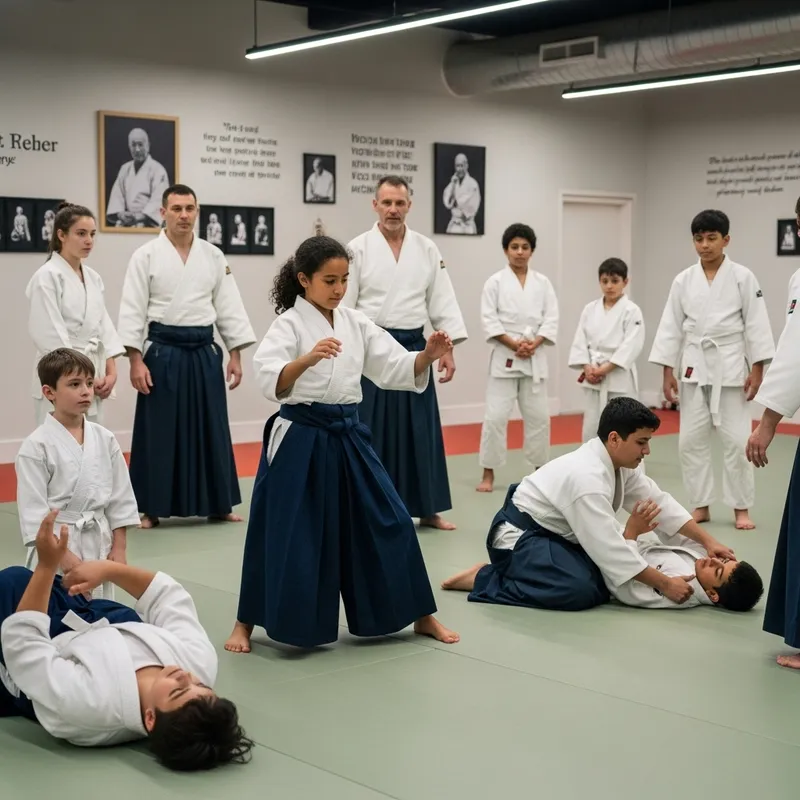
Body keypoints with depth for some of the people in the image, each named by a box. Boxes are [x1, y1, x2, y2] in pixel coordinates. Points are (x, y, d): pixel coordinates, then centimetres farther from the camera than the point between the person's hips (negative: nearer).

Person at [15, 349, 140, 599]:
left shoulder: (104, 439, 2)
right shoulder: (36, 446, -11)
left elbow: (121, 496, 7)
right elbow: (33, 508, -11)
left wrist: (119, 548, 4)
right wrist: (62, 554, -15)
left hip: (99, 544, 5)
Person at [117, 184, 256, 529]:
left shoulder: (213, 256, 6)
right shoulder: (146, 256, -3)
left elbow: (229, 306, 8)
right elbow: (132, 310, -6)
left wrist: (236, 354, 4)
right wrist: (136, 361, -12)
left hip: (204, 352, 3)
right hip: (163, 353, -3)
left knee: (211, 428, 9)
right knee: (160, 430, 2)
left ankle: (218, 503, 20)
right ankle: (151, 508, 12)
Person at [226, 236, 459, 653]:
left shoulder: (356, 323, 7)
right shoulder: (290, 324, -10)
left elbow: (397, 369, 6)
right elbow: (270, 382, -25)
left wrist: (428, 355, -13)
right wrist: (308, 358, -42)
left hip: (347, 436, 5)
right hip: (300, 439, -5)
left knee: (387, 521, 8)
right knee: (288, 536, -1)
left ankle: (422, 616, 23)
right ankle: (245, 623, 18)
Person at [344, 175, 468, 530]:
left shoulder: (427, 249, 5)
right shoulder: (358, 249, -5)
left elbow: (442, 302, 6)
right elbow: (343, 305, -5)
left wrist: (448, 348, 0)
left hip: (413, 348, 3)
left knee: (422, 430, 8)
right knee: (370, 431, 0)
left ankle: (428, 510, 20)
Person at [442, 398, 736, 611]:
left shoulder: (620, 463, -1)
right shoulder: (587, 477, -30)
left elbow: (660, 503, 4)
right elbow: (609, 548, -30)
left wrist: (708, 541, -4)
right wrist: (665, 584, -25)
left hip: (555, 534, 10)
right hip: (518, 536, -10)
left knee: (605, 582, 3)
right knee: (580, 592, -27)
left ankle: (510, 569, 14)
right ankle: (484, 580, -11)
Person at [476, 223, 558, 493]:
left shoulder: (542, 283, 6)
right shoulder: (496, 282, -3)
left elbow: (551, 319, 2)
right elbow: (489, 320, -7)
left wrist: (533, 344, -13)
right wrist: (513, 344, -17)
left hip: (535, 357, 3)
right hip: (505, 356, -3)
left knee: (538, 415, 9)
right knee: (496, 415, -4)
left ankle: (540, 470, 23)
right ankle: (488, 474, 5)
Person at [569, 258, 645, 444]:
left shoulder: (631, 310, -6)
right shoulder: (590, 309, 8)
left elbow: (631, 346, -13)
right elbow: (580, 341, 6)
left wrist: (604, 369, -17)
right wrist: (588, 368, -9)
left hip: (620, 379, -4)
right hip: (593, 379, 4)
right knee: (591, 430, 8)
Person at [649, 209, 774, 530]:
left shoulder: (742, 277, -4)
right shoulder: (684, 280, 3)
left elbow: (756, 324, -4)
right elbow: (671, 326, 4)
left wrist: (757, 369, -9)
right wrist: (668, 371, 1)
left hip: (731, 366, -3)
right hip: (695, 367, 3)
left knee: (735, 438, -2)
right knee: (691, 439, 5)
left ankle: (741, 509, 10)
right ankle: (701, 505, 17)